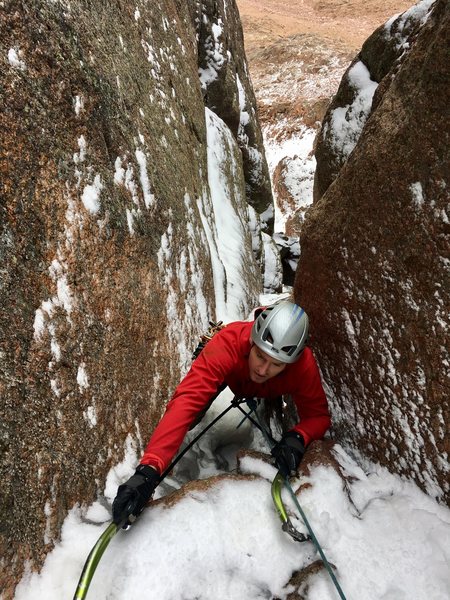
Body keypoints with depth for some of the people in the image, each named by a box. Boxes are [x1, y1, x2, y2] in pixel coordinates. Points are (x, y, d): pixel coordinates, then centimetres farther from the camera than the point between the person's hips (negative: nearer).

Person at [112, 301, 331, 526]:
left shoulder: (304, 365, -42)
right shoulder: (227, 345, -50)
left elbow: (318, 415, -30)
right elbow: (186, 402, -58)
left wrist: (297, 437, -53)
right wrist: (149, 468, -68)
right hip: (231, 374, -1)